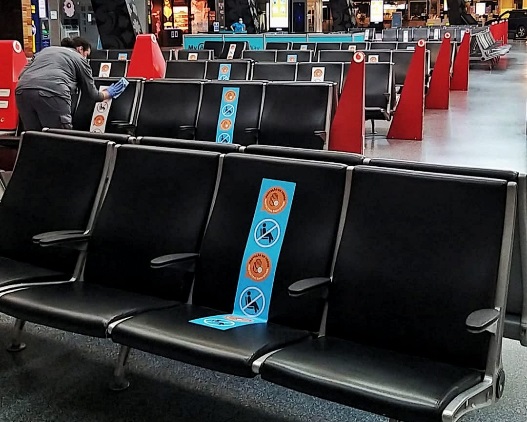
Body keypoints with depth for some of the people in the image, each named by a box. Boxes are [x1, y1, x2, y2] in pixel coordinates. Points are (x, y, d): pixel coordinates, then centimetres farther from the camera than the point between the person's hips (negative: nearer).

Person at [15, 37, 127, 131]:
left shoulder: (46, 50, 34)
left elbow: (21, 75, 28)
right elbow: (92, 94, 24)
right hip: (51, 93, -5)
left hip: (22, 90, 5)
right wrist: (108, 94, 43)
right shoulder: (80, 59, 20)